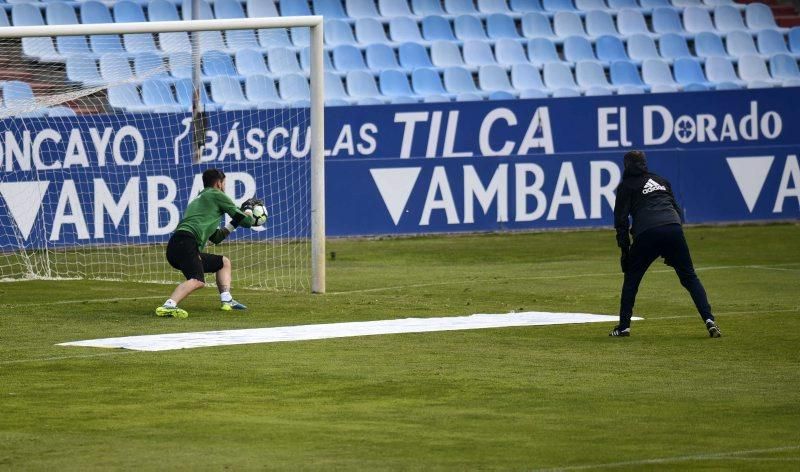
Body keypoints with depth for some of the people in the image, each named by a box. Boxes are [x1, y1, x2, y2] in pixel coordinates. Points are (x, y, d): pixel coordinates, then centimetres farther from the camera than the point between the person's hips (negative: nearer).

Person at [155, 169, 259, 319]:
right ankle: (168, 306, -48)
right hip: (185, 242, -9)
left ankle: (227, 300, 12)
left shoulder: (198, 200, 35)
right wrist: (248, 209, 30)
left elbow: (216, 237, 39)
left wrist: (235, 222, 38)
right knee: (197, 281, -31)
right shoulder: (216, 195, 10)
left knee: (224, 262, 25)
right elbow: (246, 221, 10)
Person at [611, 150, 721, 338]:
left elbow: (621, 219, 5)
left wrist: (625, 249, 6)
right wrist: (672, 252, 26)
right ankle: (709, 319, -8)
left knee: (631, 279, 14)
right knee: (689, 277, 7)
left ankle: (624, 326, 9)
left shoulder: (627, 186, 14)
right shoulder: (660, 180, 28)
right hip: (674, 229, 3)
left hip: (647, 234, -3)